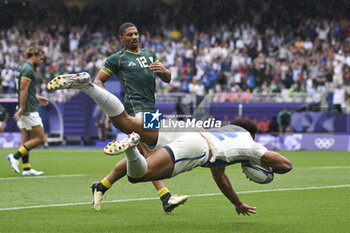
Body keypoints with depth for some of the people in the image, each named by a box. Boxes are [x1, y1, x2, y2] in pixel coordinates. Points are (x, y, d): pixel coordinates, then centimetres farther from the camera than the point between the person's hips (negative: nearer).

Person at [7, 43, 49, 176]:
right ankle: (15, 157, -9)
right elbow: (23, 89, -21)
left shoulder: (25, 68, 16)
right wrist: (22, 108, -23)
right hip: (29, 110, -10)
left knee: (26, 140, 9)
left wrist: (37, 98, 24)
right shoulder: (28, 70, -15)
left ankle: (26, 168, 9)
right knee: (40, 138, -5)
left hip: (25, 110, 10)